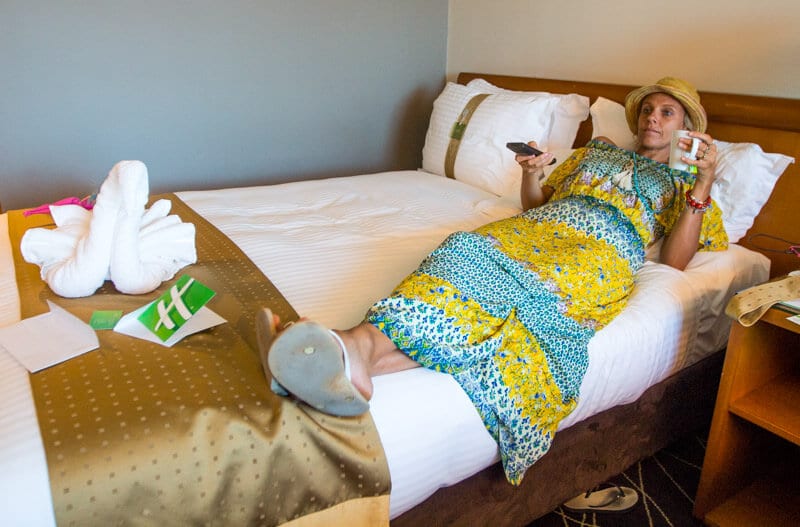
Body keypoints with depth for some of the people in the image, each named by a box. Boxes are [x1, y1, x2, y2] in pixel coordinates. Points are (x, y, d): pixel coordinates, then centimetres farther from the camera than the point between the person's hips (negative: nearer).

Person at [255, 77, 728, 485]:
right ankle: (361, 345, -57)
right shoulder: (598, 149, 36)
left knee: (524, 287, -37)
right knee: (473, 250, -31)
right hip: (539, 228, 4)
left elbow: (675, 261, 9)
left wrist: (704, 186, 1)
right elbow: (535, 203, 31)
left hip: (603, 252, -4)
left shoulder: (685, 182, 26)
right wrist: (532, 172, 11)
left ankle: (367, 354, -60)